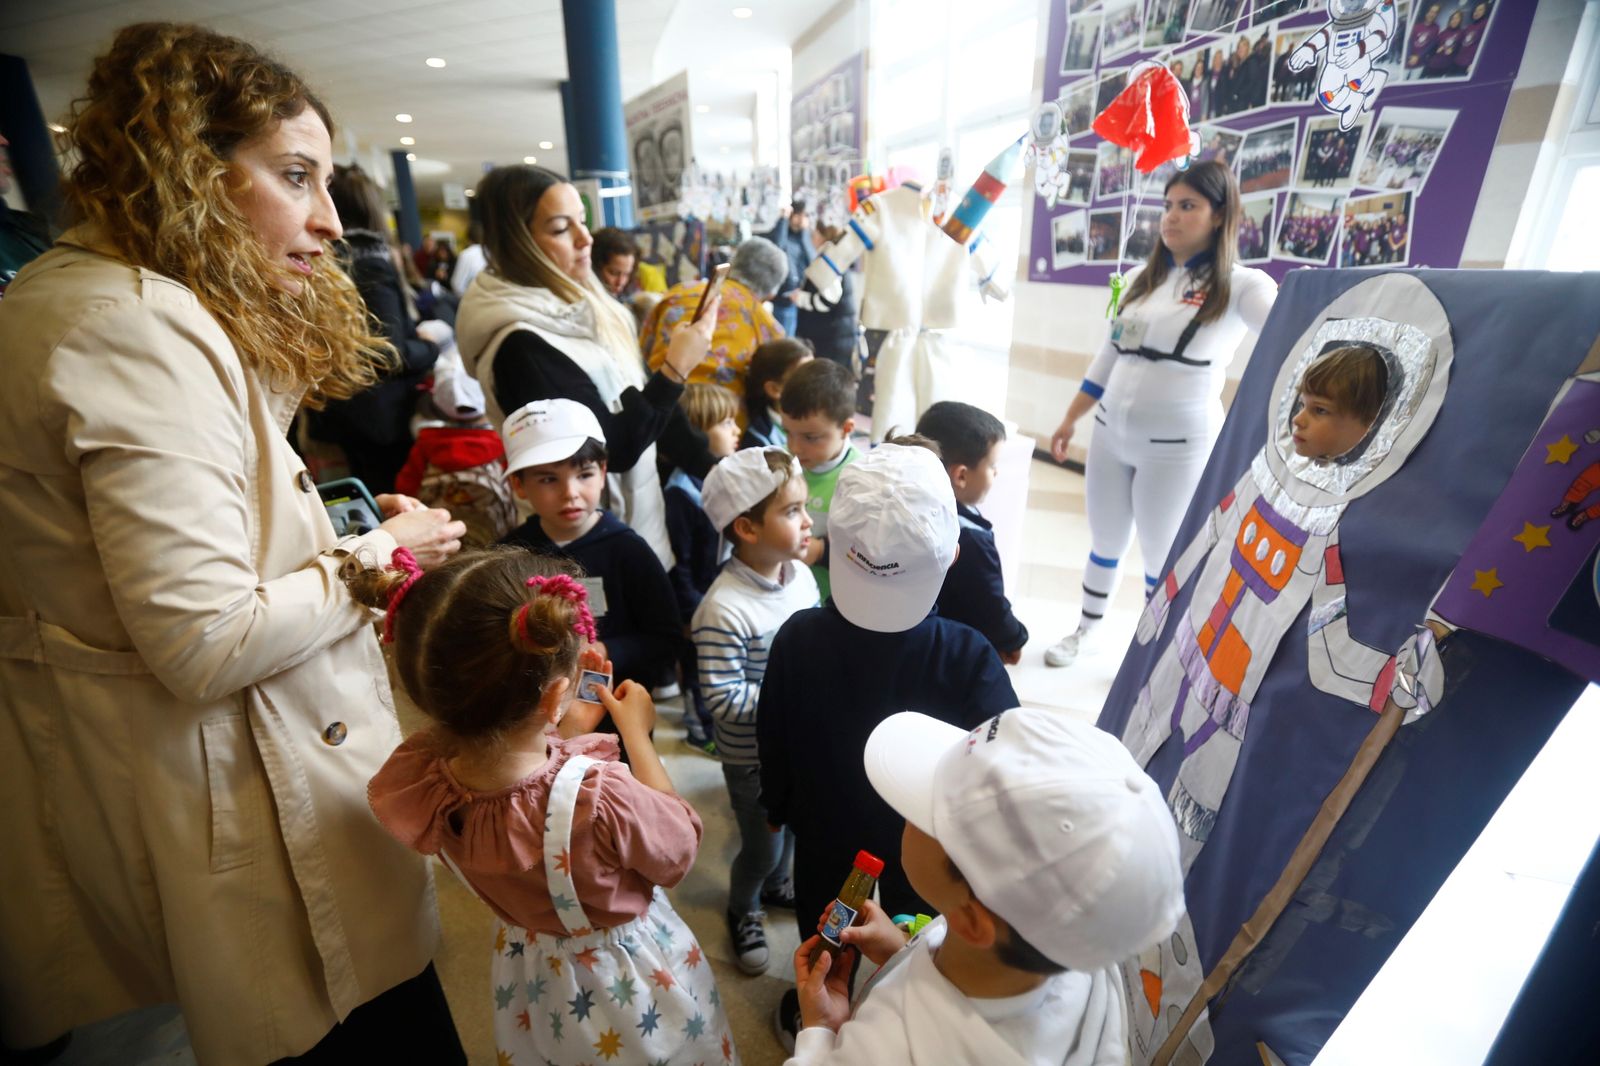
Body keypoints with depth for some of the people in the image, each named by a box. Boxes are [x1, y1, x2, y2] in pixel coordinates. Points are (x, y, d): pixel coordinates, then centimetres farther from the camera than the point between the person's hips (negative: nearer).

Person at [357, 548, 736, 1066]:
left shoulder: (417, 781, -27)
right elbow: (679, 849, -21)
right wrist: (636, 731, -16)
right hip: (630, 984, -4)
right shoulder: (602, 800, -43)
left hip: (529, 982, 5)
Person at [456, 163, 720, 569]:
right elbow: (616, 448, -24)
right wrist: (675, 368, -24)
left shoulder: (577, 303, 2)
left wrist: (710, 466, 3)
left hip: (637, 507, 8)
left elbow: (634, 398, 6)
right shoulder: (523, 345, -24)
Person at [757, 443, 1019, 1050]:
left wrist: (777, 808, 7)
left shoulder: (797, 639, -29)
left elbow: (771, 745, -13)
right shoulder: (970, 657, -34)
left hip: (824, 826, 1)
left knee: (823, 931, 30)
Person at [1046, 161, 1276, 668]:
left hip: (1177, 447, -4)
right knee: (1104, 544, 19)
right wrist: (1069, 421, 14)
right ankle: (1085, 628, 41)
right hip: (1110, 435, 5)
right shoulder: (1140, 278, 8)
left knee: (1162, 556, 9)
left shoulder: (1240, 286, -7)